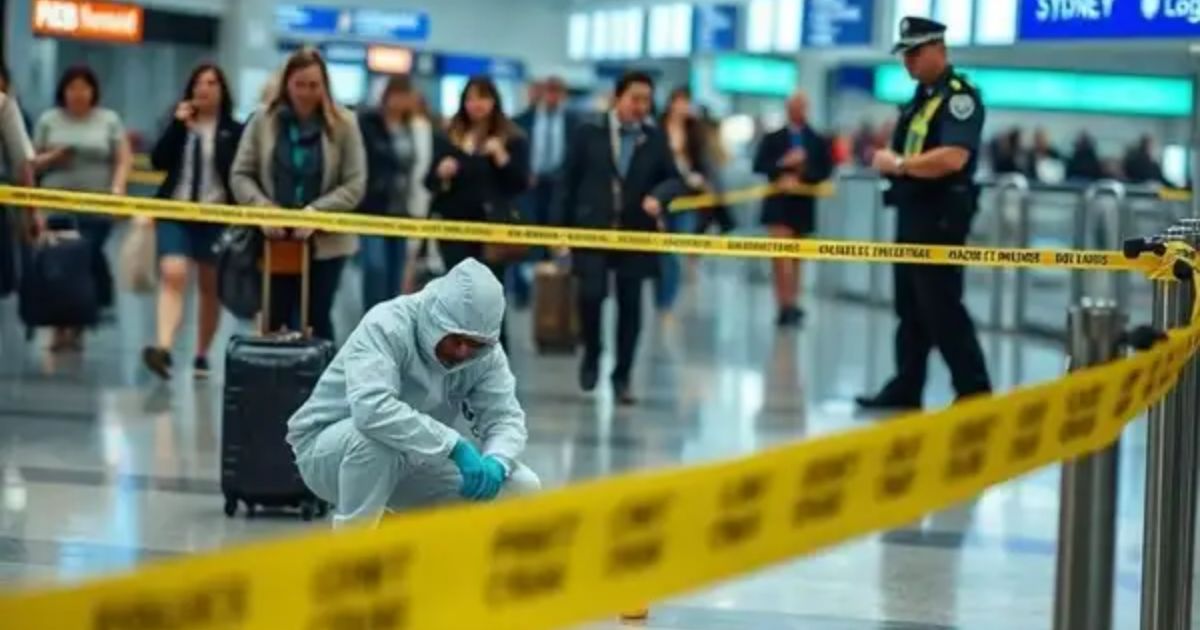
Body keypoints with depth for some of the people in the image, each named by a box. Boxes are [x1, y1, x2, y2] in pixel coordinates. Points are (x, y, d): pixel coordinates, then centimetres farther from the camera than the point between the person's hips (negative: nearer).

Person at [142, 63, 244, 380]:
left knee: (210, 287, 9)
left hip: (216, 217, -1)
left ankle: (202, 355, 20)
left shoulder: (234, 132, 0)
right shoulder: (179, 124, 9)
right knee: (173, 275, -17)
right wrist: (177, 125, -9)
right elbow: (158, 161, -2)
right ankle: (163, 348, -29)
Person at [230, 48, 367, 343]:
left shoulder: (343, 124, -3)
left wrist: (316, 212, -18)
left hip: (326, 242, -1)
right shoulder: (263, 121, 0)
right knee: (276, 320, 5)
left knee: (317, 321, 5)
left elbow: (355, 185, -6)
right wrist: (263, 208, -16)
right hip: (275, 240, 1)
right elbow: (240, 175, 2)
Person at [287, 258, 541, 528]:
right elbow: (372, 407, -44)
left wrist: (495, 463, -36)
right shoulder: (387, 326, -28)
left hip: (414, 464, 6)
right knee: (378, 437, -40)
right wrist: (455, 445, -46)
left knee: (522, 488, -9)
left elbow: (506, 417, -13)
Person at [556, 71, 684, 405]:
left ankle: (623, 376, 14)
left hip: (636, 234, 2)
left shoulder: (655, 139, 6)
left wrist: (658, 195, -18)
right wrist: (563, 228, 0)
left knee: (630, 305, 2)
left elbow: (675, 179, 5)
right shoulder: (589, 134, 1)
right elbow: (569, 183, 3)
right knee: (591, 294, -14)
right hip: (592, 229, -2)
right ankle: (591, 354, 15)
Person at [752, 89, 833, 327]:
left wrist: (800, 179, -18)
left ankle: (790, 305, 16)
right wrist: (784, 164, -17)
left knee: (796, 257, 9)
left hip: (803, 204, 2)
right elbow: (759, 166, -2)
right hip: (778, 203, -2)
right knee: (781, 254, -12)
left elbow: (824, 171, -3)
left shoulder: (818, 142, 5)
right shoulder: (773, 139, 5)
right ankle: (787, 305, -16)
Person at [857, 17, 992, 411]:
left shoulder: (959, 97, -13)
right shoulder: (920, 97, 17)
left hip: (940, 217, -10)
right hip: (912, 213, 10)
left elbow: (953, 158, -27)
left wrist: (900, 164, -18)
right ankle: (905, 390, 19)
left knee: (941, 308, -9)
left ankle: (975, 394, -4)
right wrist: (889, 162, 5)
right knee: (909, 306, 13)